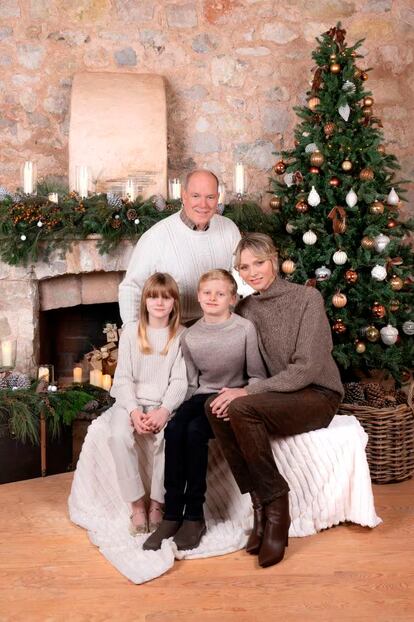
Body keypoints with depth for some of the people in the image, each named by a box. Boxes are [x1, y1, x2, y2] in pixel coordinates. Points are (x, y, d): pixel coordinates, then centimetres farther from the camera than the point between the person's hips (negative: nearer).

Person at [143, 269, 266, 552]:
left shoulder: (245, 329, -6)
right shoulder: (190, 336, 6)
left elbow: (257, 376, -2)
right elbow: (192, 381, 12)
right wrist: (200, 402, -5)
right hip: (203, 397, 4)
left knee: (195, 430, -30)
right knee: (174, 428, -27)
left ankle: (194, 516, -16)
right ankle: (172, 515, -18)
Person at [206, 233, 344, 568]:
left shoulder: (307, 298, -10)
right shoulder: (245, 308, 7)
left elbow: (308, 367, -18)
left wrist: (248, 392, -23)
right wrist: (235, 392, -17)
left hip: (317, 395, -5)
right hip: (275, 397, 6)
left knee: (242, 408, -30)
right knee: (216, 407, -22)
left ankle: (276, 507, -15)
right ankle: (262, 504, -15)